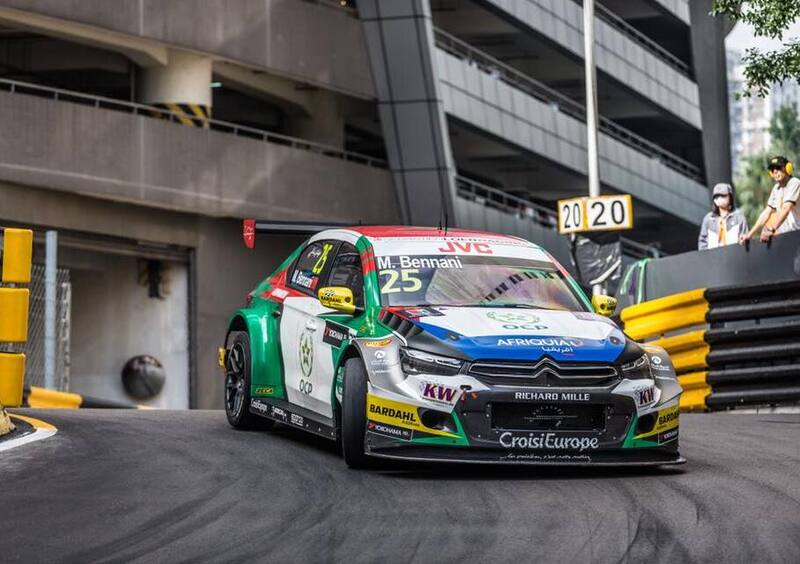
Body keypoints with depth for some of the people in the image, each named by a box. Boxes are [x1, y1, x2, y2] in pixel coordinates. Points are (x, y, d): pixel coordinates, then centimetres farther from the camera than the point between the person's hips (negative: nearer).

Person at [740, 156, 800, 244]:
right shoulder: (776, 188, 15)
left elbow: (786, 209, -20)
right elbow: (767, 212, 15)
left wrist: (772, 230, -29)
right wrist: (750, 234, 8)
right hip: (782, 236, 7)